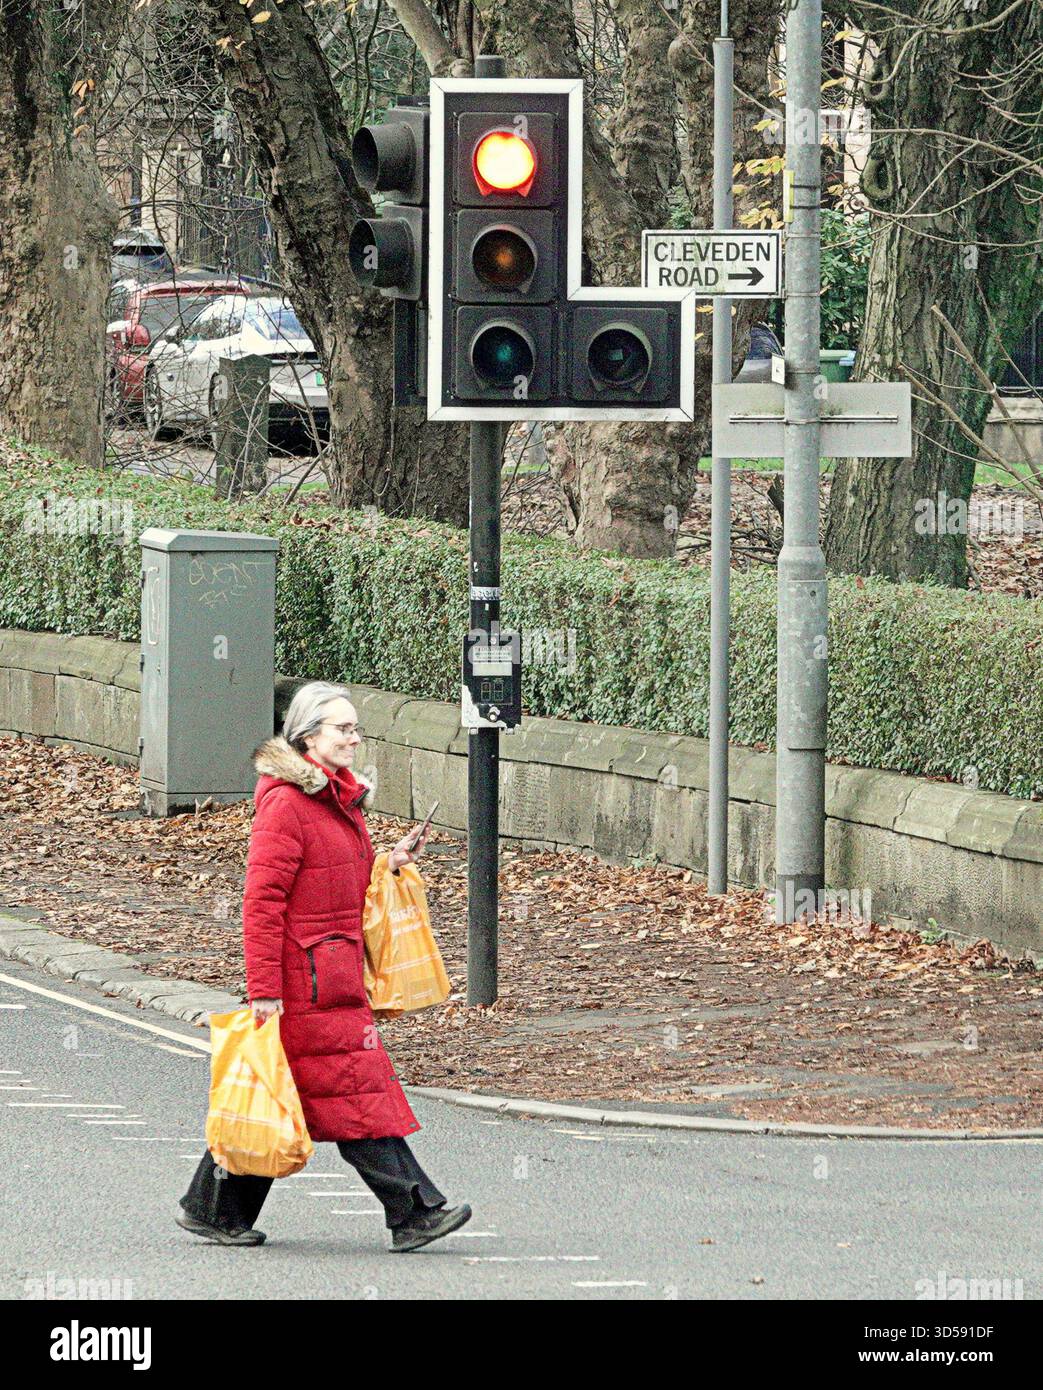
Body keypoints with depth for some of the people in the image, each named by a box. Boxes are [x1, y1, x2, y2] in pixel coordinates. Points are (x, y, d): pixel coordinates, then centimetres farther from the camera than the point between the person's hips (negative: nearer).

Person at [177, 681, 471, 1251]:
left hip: (336, 971, 10)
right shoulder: (285, 803, -14)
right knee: (355, 1089, -8)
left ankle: (210, 1207, 18)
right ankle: (413, 1211, -7)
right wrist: (264, 989, -20)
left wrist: (390, 863, 9)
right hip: (303, 979, -10)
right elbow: (262, 900, -18)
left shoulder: (339, 798, 16)